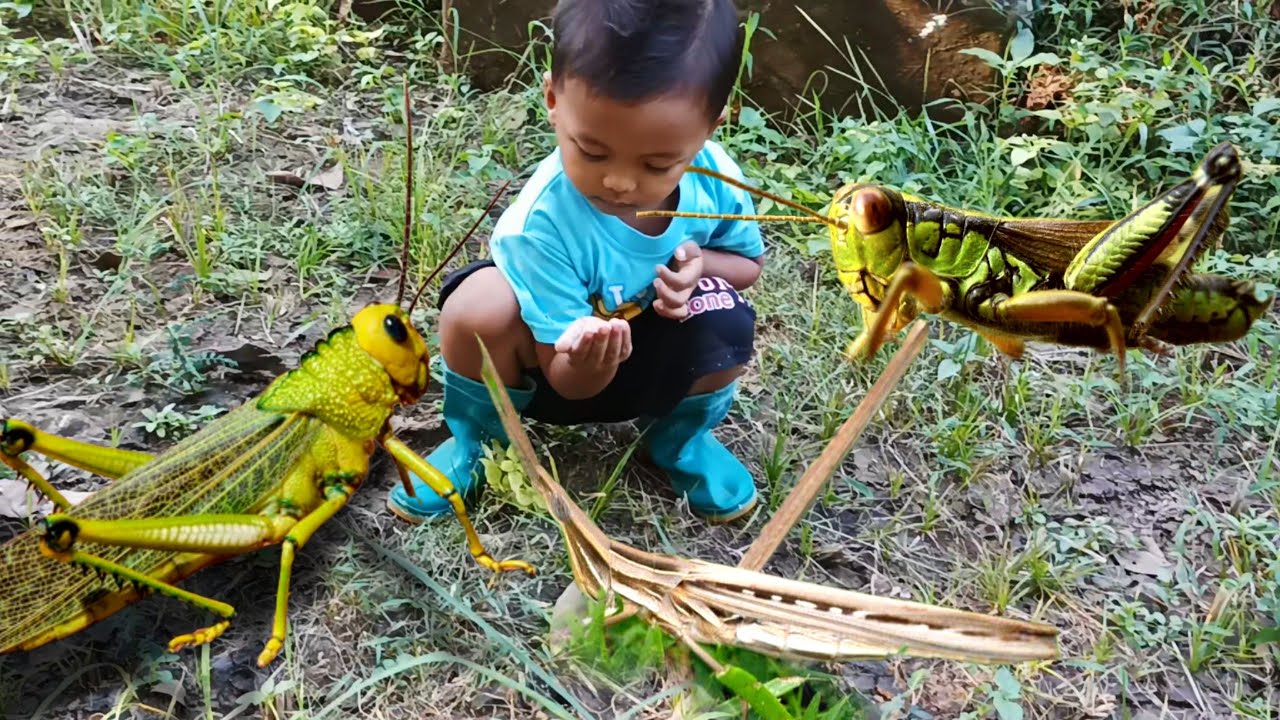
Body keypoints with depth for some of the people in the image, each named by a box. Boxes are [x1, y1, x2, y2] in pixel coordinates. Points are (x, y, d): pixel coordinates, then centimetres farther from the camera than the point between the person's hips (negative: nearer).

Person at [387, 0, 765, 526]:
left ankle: (679, 440, 6)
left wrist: (699, 263, -24)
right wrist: (590, 363, -52)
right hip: (564, 372, -3)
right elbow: (569, 381, -26)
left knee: (724, 316, -29)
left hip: (656, 367, 3)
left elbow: (749, 261, 0)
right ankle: (477, 441, 0)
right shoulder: (540, 224, -34)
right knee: (479, 305, -34)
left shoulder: (712, 175, -23)